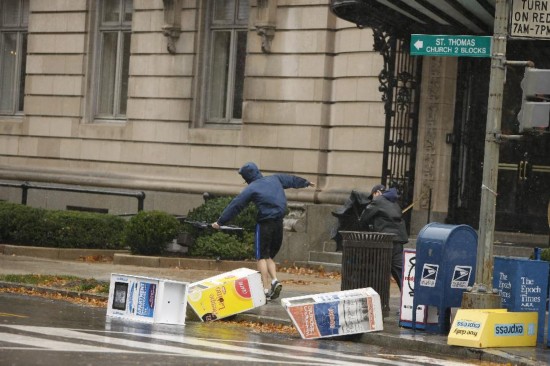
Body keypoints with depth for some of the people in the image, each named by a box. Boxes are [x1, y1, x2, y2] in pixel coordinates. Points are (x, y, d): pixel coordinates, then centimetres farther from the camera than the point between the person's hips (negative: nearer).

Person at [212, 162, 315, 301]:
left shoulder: (251, 189, -6)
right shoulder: (274, 179, 12)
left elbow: (235, 206, -6)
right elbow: (291, 179, 30)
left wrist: (220, 222, -2)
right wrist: (306, 183, 48)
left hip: (264, 224, -6)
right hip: (279, 224, 6)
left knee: (262, 257, 0)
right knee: (269, 256, 17)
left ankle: (266, 289, -10)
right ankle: (274, 280, -5)